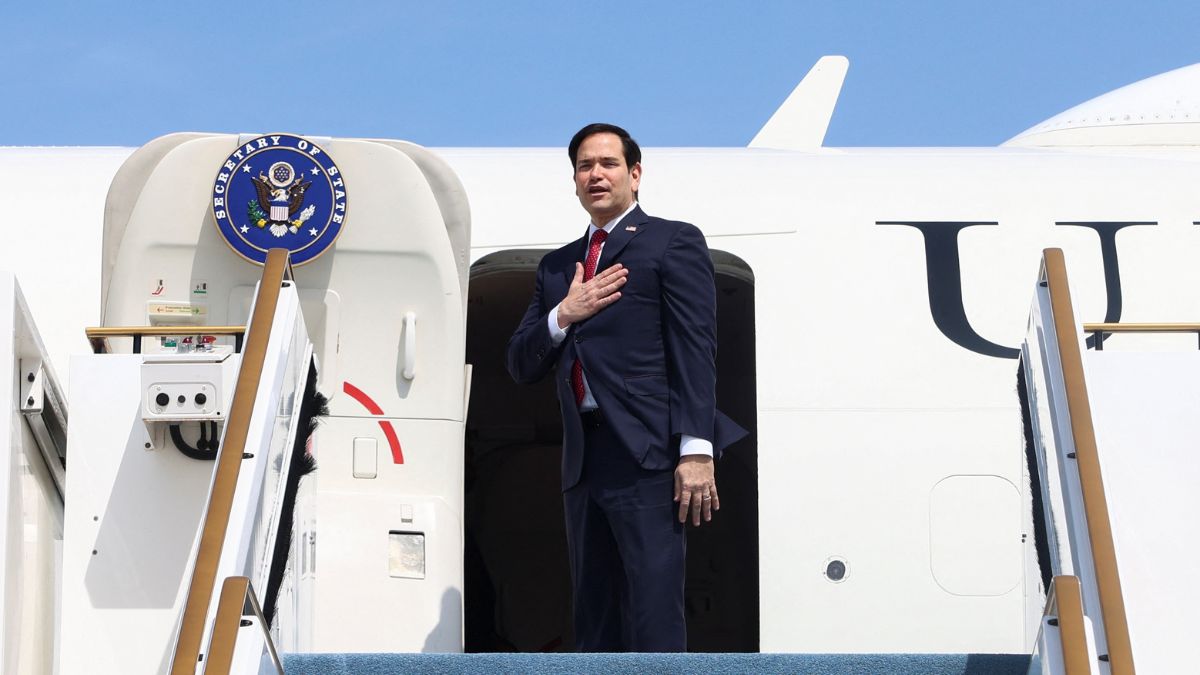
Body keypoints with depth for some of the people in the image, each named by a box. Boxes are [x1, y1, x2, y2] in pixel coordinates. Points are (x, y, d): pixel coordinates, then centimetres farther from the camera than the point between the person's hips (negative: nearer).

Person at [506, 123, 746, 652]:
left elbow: (695, 352, -5)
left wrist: (696, 451, -15)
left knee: (654, 623, -11)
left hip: (648, 461, -6)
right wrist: (563, 316, -1)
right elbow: (520, 365, 19)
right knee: (594, 626, 5)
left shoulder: (673, 242, 5)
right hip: (584, 465, 7)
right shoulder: (557, 267, 23)